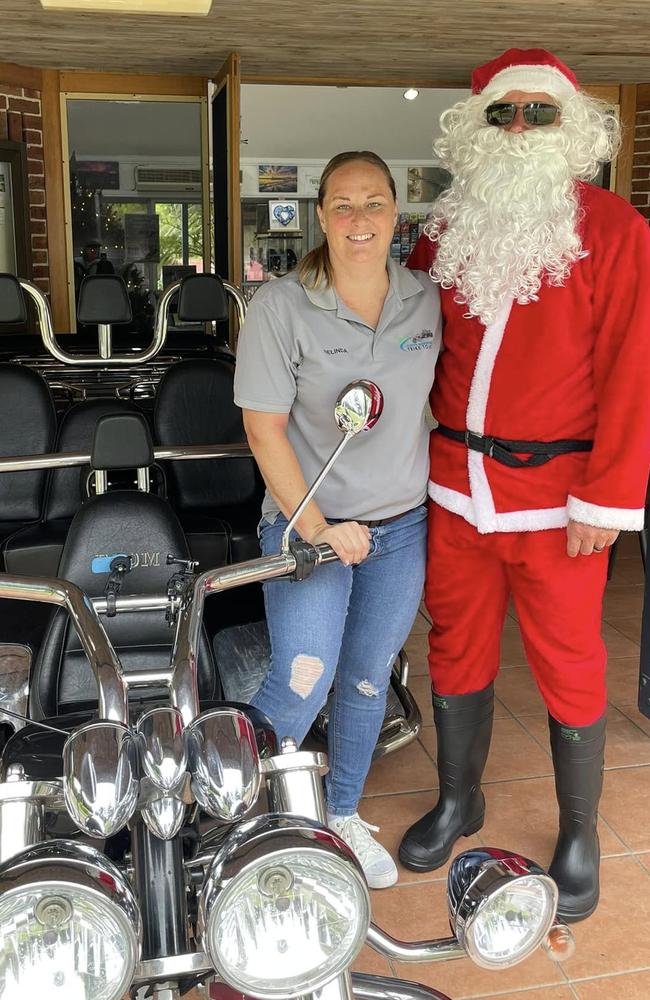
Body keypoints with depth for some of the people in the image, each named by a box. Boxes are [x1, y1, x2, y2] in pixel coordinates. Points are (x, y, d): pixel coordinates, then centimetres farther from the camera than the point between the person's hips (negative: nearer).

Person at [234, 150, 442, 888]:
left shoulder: (427, 299, 0)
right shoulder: (279, 307, -13)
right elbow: (263, 428, -13)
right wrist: (316, 528, -16)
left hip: (403, 524, 4)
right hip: (308, 525, -4)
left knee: (368, 680, 15)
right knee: (300, 687, -8)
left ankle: (343, 814, 37)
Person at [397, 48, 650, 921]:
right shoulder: (447, 230, 9)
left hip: (554, 493, -4)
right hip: (454, 481, 4)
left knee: (568, 667, 6)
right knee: (456, 647, 15)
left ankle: (579, 833, 28)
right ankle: (458, 800, 37)